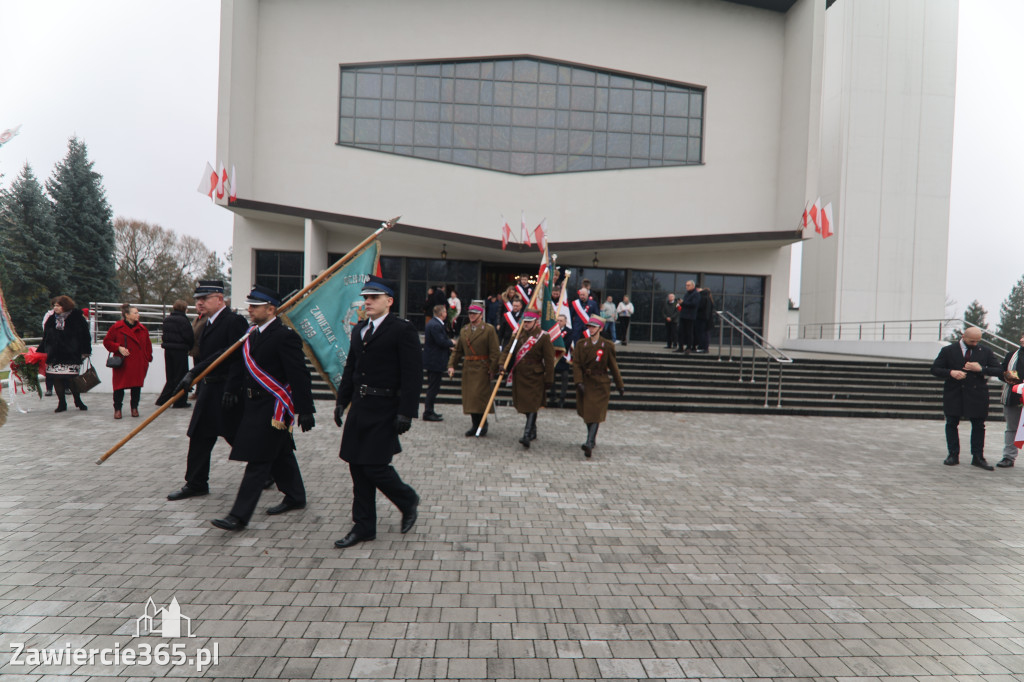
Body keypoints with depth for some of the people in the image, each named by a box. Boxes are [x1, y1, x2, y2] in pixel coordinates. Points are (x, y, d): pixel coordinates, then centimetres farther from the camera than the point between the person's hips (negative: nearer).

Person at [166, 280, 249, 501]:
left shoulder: (234, 321, -14)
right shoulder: (207, 323, 14)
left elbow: (238, 357, -20)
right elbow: (204, 358, 16)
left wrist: (231, 390, -24)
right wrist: (193, 376, 9)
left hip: (226, 390, -9)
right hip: (208, 389, 9)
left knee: (237, 436, 0)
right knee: (199, 436, 10)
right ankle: (196, 483, 21)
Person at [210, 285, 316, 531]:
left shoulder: (285, 336, -17)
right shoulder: (252, 333, 10)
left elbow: (299, 376, -19)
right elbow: (240, 363, 18)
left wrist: (305, 411, -20)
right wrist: (231, 389, 10)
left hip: (273, 407, -9)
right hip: (254, 405, 9)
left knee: (258, 460, -5)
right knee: (280, 454, 20)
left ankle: (239, 515, -1)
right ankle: (295, 497, 34)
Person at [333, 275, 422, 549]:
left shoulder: (403, 330, -10)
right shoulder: (359, 329, 14)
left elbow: (413, 375, -15)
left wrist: (406, 413, -19)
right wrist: (341, 401, 14)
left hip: (384, 411, -7)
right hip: (359, 408, 8)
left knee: (375, 467, -7)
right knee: (358, 468, 10)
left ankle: (408, 501, 23)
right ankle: (363, 527, 23)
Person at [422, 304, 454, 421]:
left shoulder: (431, 323, 13)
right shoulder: (436, 325, -20)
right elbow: (441, 342, -24)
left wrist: (449, 348, 16)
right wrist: (452, 343, -7)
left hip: (431, 361, 11)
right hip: (435, 362, -11)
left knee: (432, 387, 17)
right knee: (433, 388, -4)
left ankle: (429, 411, 25)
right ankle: (428, 413, 0)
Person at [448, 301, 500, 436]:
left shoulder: (489, 329, -3)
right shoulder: (464, 330, 14)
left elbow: (494, 352, -7)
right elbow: (458, 350, 16)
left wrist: (493, 369, -13)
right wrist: (451, 365, 6)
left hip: (482, 369, -6)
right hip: (467, 368, 6)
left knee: (479, 395, -10)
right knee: (469, 397, 7)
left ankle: (483, 424, 5)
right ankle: (476, 425, 17)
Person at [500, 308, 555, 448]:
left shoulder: (543, 337, -8)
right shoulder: (519, 334, 7)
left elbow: (549, 360, -7)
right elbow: (508, 350, 9)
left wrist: (548, 379, -9)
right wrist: (503, 364, -9)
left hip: (535, 377, -6)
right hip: (519, 376, 6)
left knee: (532, 406, -10)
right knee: (525, 404, 15)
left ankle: (527, 435, -14)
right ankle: (533, 431, 32)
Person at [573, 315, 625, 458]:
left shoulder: (607, 346, 1)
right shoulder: (581, 344, 5)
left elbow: (613, 366, 6)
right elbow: (576, 364, -1)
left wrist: (620, 385, 7)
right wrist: (579, 382, -15)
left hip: (600, 384, -3)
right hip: (585, 383, 3)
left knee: (596, 414, -12)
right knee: (586, 413, 10)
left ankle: (589, 443, -21)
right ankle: (593, 440, 29)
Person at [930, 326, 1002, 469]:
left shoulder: (985, 352, 5)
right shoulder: (948, 350, 1)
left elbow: (998, 370, 4)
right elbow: (935, 369, 1)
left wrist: (981, 369, -13)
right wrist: (951, 373, -17)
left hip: (977, 395, 1)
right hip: (953, 394, -1)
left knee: (978, 426, 4)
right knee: (952, 424, 4)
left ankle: (978, 457, 13)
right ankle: (953, 455, 14)